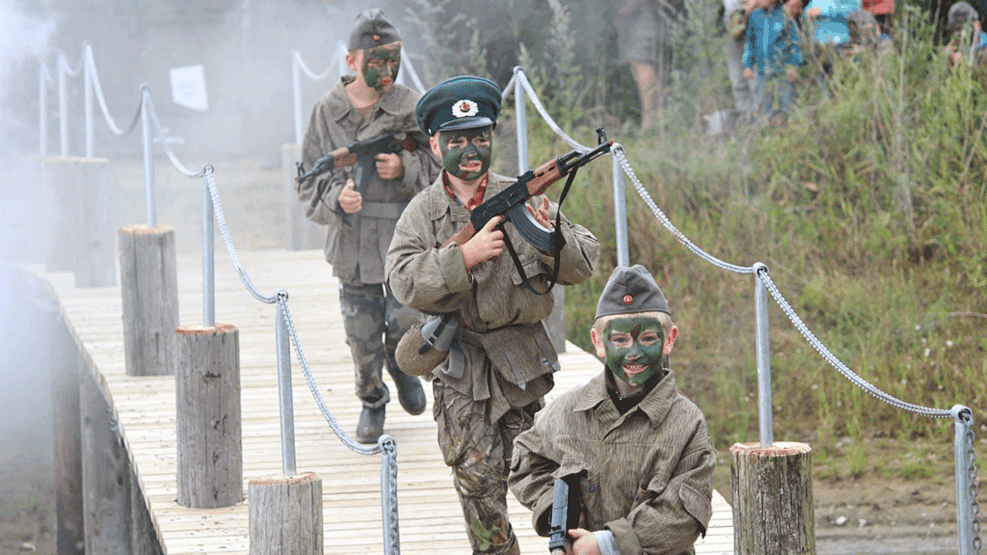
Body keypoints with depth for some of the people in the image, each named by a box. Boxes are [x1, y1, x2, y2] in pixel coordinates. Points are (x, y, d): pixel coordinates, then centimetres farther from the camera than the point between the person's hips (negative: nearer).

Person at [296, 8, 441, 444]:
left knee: (407, 323, -8)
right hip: (352, 244, 1)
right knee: (362, 335, 6)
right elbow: (309, 183, 3)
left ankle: (403, 370, 27)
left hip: (405, 241, -1)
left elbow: (442, 168, 2)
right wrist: (336, 199, -17)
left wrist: (405, 168, -17)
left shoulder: (411, 108, -2)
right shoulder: (327, 112, 0)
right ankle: (372, 401, 32)